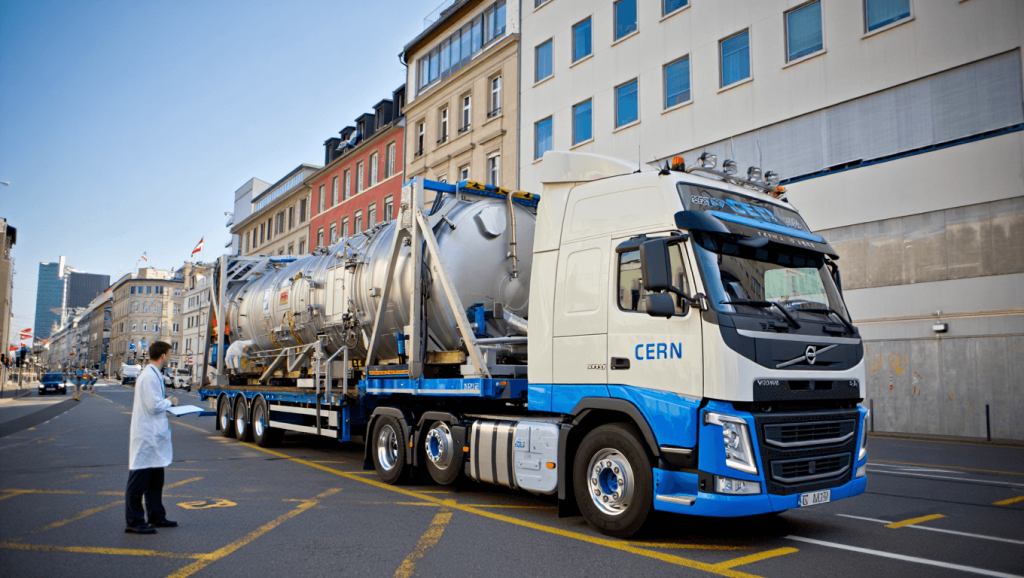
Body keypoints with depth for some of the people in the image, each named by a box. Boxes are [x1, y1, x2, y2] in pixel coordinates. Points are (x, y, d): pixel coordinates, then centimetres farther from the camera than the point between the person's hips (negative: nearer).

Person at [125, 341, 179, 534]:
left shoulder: (154, 375, 13)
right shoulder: (149, 376, -18)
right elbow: (154, 406, -22)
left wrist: (166, 403, 9)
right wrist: (170, 402, -7)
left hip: (154, 436, 11)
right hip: (146, 437, -11)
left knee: (156, 479, 17)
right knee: (138, 480, -3)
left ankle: (156, 517, 26)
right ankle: (133, 522, 3)